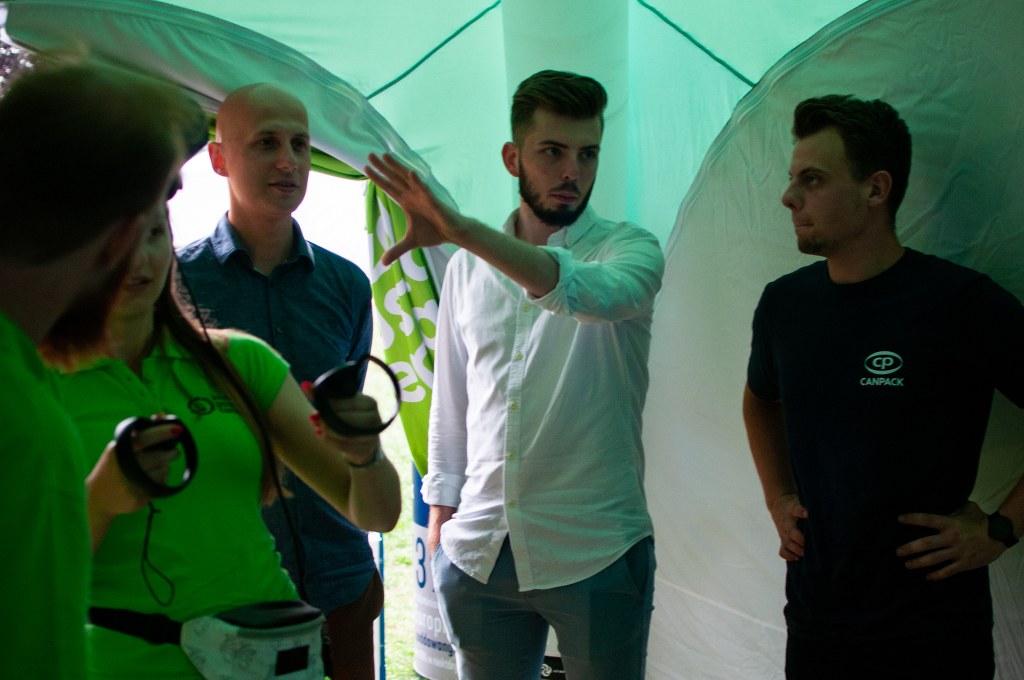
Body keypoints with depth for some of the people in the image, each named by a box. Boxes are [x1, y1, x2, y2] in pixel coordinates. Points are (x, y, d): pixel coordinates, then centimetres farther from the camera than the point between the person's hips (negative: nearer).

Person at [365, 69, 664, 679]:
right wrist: (440, 512, 10)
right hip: (479, 550, 3)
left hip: (595, 553, -3)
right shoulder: (469, 267, 10)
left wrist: (462, 230, -35)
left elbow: (598, 294, -27)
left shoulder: (630, 247, -2)